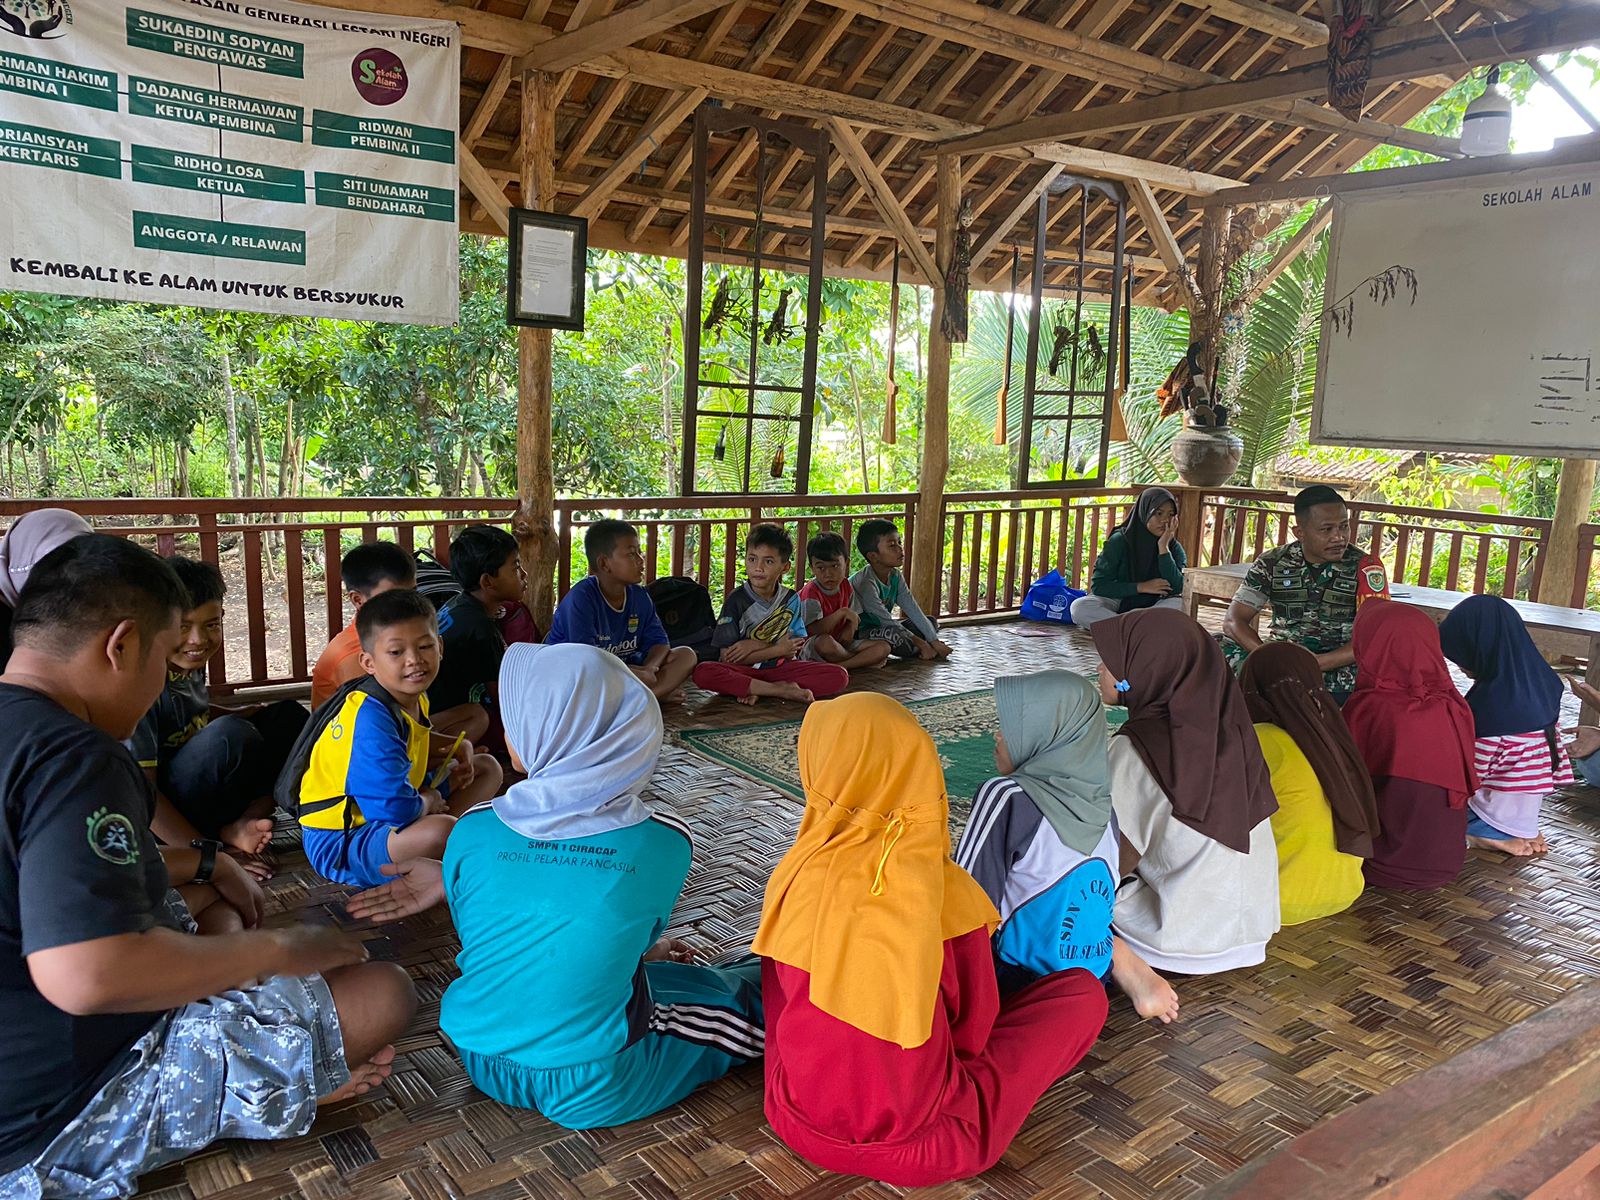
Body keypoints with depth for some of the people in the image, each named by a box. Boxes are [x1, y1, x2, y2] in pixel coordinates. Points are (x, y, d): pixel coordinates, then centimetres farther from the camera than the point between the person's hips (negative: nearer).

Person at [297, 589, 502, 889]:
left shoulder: (414, 698, 3)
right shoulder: (371, 719, -27)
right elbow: (395, 808, -33)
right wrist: (428, 802, -10)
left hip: (374, 820, 10)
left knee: (487, 768, 15)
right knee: (440, 830, -39)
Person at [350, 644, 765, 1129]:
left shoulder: (473, 830, -11)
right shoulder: (664, 841, -14)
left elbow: (480, 938, 5)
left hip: (483, 1063, 4)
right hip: (589, 1089, -3)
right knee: (744, 992, 21)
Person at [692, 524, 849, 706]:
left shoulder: (791, 600, 2)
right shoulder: (736, 600, -7)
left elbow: (791, 652, -2)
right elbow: (728, 657, -11)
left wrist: (756, 646, -17)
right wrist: (778, 649, -12)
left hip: (780, 668, 3)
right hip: (743, 670, -2)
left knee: (839, 676, -18)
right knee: (702, 673, -34)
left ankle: (758, 691, -22)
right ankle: (782, 690, -27)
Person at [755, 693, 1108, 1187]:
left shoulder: (794, 877, -12)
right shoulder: (949, 895, -19)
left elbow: (777, 994, 5)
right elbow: (974, 1028, -4)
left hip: (798, 1123, 4)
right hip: (919, 1147, -3)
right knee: (1083, 990, 11)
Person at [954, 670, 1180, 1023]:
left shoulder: (1006, 797, -22)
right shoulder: (1103, 804, -1)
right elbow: (1096, 899, 11)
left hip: (1019, 984, -6)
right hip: (1091, 973, 6)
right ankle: (1121, 960, 4)